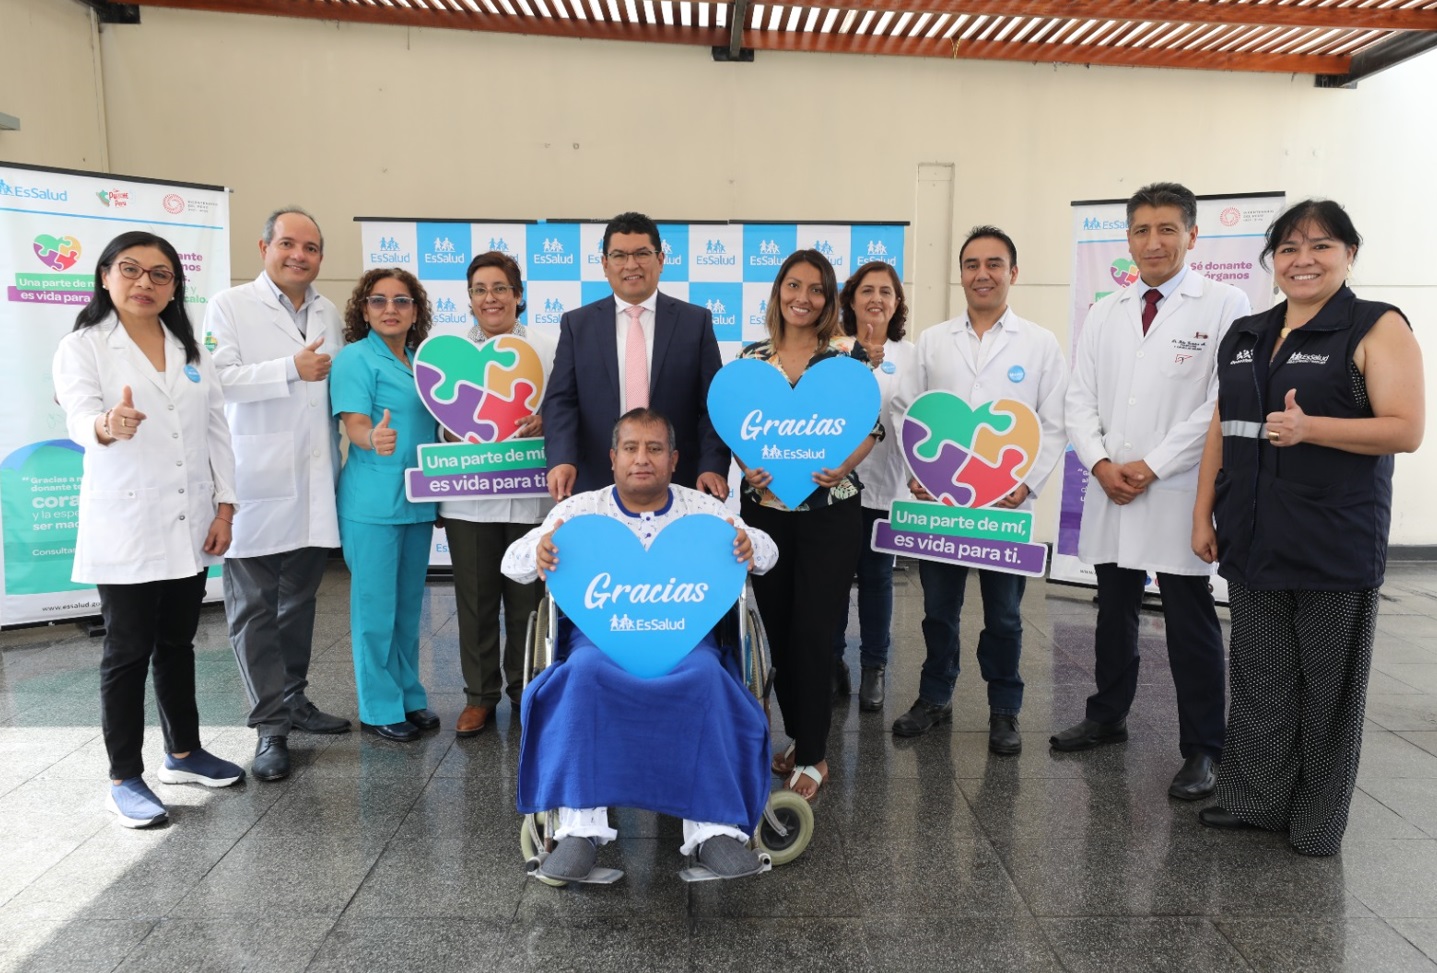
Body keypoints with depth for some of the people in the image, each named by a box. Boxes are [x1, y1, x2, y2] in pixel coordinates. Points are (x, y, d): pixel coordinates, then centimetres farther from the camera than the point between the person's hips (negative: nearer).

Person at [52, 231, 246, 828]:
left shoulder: (190, 349, 11)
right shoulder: (82, 348, -4)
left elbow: (217, 430, 9)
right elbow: (80, 419, -21)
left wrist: (224, 506, 1)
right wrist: (108, 426, -46)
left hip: (190, 527, 5)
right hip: (124, 528, -4)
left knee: (178, 644, 15)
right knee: (128, 652, 3)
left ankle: (183, 753, 29)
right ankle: (125, 778, 15)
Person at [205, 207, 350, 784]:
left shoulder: (329, 314, 14)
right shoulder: (230, 306, -1)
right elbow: (217, 377, -13)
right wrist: (291, 369, -16)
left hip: (315, 485, 5)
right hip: (257, 483, -5)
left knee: (299, 598, 14)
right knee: (254, 607, 0)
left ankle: (293, 699, 28)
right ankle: (270, 728, 5)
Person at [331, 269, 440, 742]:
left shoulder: (421, 362, 13)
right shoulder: (355, 358, -6)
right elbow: (354, 426, -16)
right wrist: (375, 440, -39)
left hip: (417, 501, 7)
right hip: (373, 503, -7)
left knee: (408, 605, 15)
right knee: (376, 608, 1)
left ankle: (409, 696, 27)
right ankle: (379, 709, 13)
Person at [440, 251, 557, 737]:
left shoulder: (546, 348, 5)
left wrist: (545, 422, -16)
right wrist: (457, 435, -11)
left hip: (529, 495, -1)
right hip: (468, 496, 1)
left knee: (527, 599, 8)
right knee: (474, 600, 8)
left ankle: (525, 692, 25)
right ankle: (479, 695, 22)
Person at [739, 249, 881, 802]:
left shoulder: (848, 352, -2)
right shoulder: (752, 356, 6)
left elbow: (870, 425, -1)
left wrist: (844, 464, -19)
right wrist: (747, 465, -10)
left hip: (830, 510, -3)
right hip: (765, 507, 3)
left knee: (813, 631, -1)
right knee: (777, 627, 10)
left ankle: (812, 754, 12)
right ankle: (797, 734, 29)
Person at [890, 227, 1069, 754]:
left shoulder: (1041, 344, 3)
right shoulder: (932, 341, 8)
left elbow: (1053, 426, 1)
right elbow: (909, 413, 8)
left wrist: (1028, 482, -11)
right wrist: (916, 472, -5)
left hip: (1007, 506, -1)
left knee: (1003, 616, 9)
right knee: (938, 608, 12)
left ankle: (1004, 711, 25)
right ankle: (935, 698, 29)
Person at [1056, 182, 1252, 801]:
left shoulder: (1225, 306, -4)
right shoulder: (1104, 314, 11)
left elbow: (1223, 402, -11)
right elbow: (1080, 397, 9)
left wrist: (1152, 466, -14)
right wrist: (1100, 463, -7)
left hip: (1180, 494, -4)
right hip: (1111, 493, 5)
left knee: (1191, 624, 4)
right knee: (1114, 611, 16)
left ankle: (1202, 749, 17)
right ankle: (1107, 717, 32)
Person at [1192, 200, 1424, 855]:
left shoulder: (1378, 328, -4)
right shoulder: (1245, 336, 13)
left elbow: (1406, 430, -12)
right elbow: (1221, 430, 14)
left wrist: (1309, 427, -24)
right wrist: (1204, 516, 10)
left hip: (1335, 545, -5)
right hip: (1253, 540, 5)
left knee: (1327, 683, 6)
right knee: (1258, 677, 12)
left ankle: (1317, 821, 21)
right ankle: (1253, 801, 25)